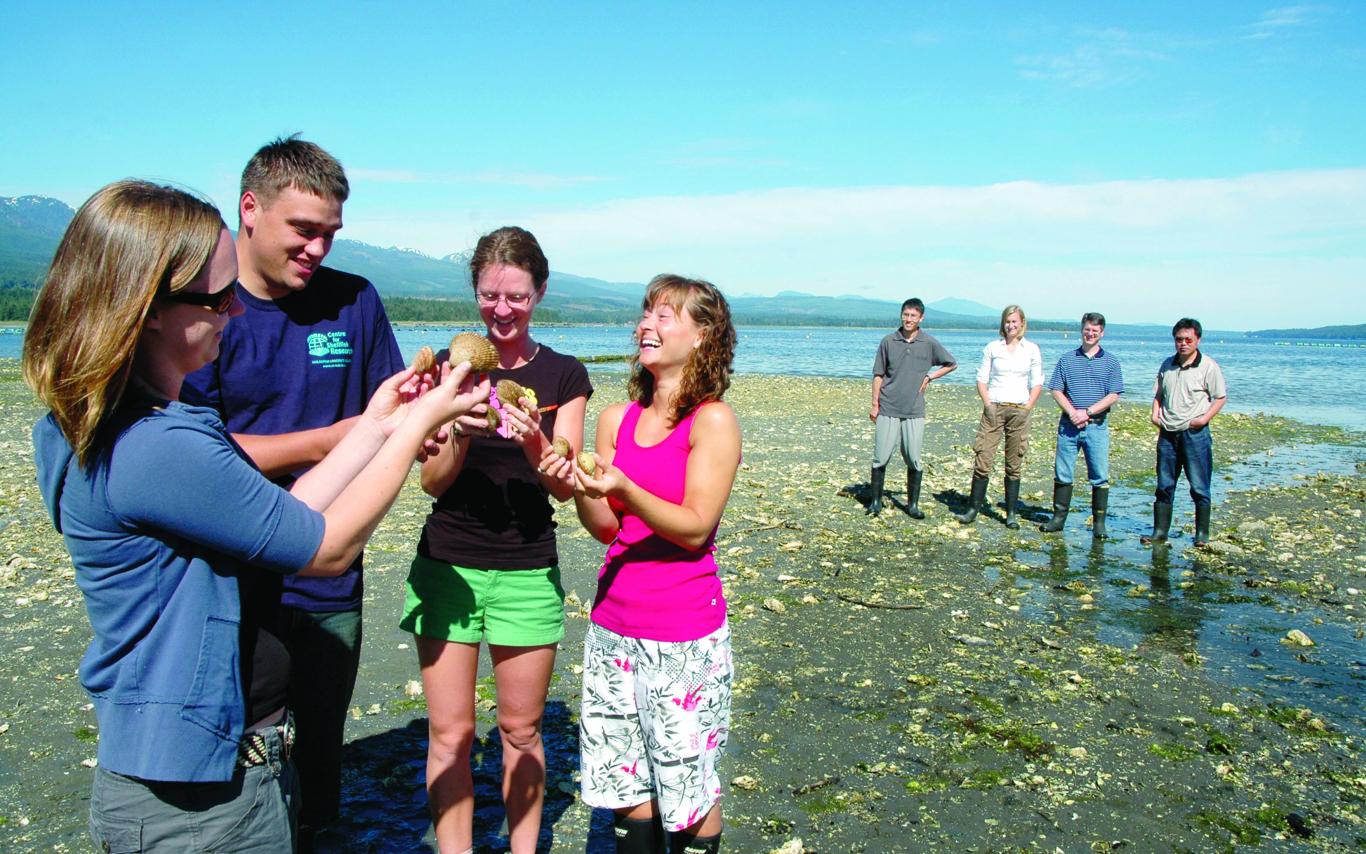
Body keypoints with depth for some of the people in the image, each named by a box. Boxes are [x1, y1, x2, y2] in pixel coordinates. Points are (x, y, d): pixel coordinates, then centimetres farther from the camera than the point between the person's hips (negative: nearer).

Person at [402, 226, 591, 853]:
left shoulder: (565, 376, 1)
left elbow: (565, 487, -4)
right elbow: (432, 481, -2)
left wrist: (534, 444, -24)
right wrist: (461, 435, -22)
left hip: (527, 571, 0)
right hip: (446, 565, 1)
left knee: (521, 729, 10)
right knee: (449, 733, 6)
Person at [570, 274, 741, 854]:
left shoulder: (713, 421, -10)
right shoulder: (616, 419, 5)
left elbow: (696, 528, -14)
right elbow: (606, 528, 2)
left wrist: (624, 490, -28)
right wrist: (578, 489, -17)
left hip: (684, 634, -5)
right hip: (614, 625, 5)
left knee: (688, 784, 8)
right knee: (625, 780, 15)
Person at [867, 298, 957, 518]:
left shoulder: (930, 343, 3)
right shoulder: (888, 342, 3)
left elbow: (951, 365, 16)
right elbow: (878, 375, 7)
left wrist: (929, 377, 4)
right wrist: (875, 404, 4)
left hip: (914, 411, 0)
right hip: (888, 410, 0)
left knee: (914, 460, 3)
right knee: (881, 458, 1)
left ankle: (913, 504, 14)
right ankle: (876, 500, 13)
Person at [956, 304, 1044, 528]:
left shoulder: (1032, 349, 7)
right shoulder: (992, 348, 8)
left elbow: (1037, 384, 7)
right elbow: (981, 379, 7)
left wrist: (1027, 408, -5)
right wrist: (987, 403, -6)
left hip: (1019, 410, 0)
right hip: (994, 408, 0)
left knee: (1014, 464, 3)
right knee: (982, 459, -7)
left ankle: (1011, 514, 9)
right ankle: (973, 509, -1)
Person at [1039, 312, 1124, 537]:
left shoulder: (1110, 361, 4)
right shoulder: (1067, 359, 8)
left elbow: (1114, 395, -2)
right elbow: (1056, 390, 4)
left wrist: (1087, 412, -12)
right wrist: (1072, 412, -10)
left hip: (1097, 425, -1)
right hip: (1068, 424, 1)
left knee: (1099, 476, 1)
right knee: (1062, 473, 4)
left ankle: (1099, 523, 8)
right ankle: (1059, 517, 13)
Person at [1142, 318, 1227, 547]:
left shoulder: (1208, 366, -4)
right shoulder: (1167, 365, 11)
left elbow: (1221, 397, -2)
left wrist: (1205, 418, -15)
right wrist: (1155, 414, 3)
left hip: (1195, 433, -5)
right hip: (1167, 433, 5)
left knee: (1199, 487, 0)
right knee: (1164, 485, 9)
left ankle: (1202, 534, 10)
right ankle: (1160, 531, 15)